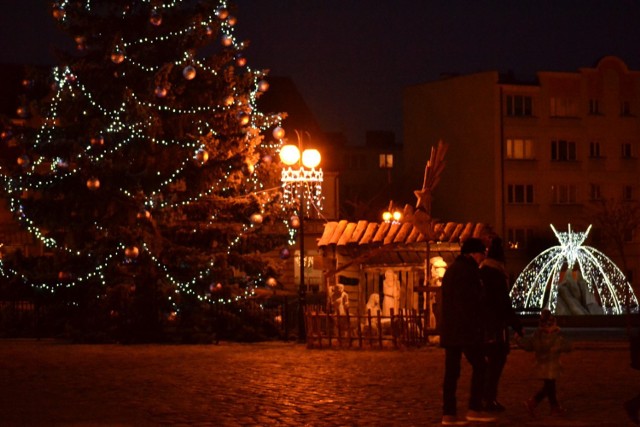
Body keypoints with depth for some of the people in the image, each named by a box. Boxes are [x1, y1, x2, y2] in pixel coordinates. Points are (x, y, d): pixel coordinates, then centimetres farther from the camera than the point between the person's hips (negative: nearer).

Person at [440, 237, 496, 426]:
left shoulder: (451, 269, 19)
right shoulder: (468, 270, -9)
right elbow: (474, 300, -16)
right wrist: (476, 326, -13)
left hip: (449, 330, 9)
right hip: (466, 329, -9)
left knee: (451, 371, 6)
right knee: (479, 366, -1)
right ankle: (474, 409, -4)